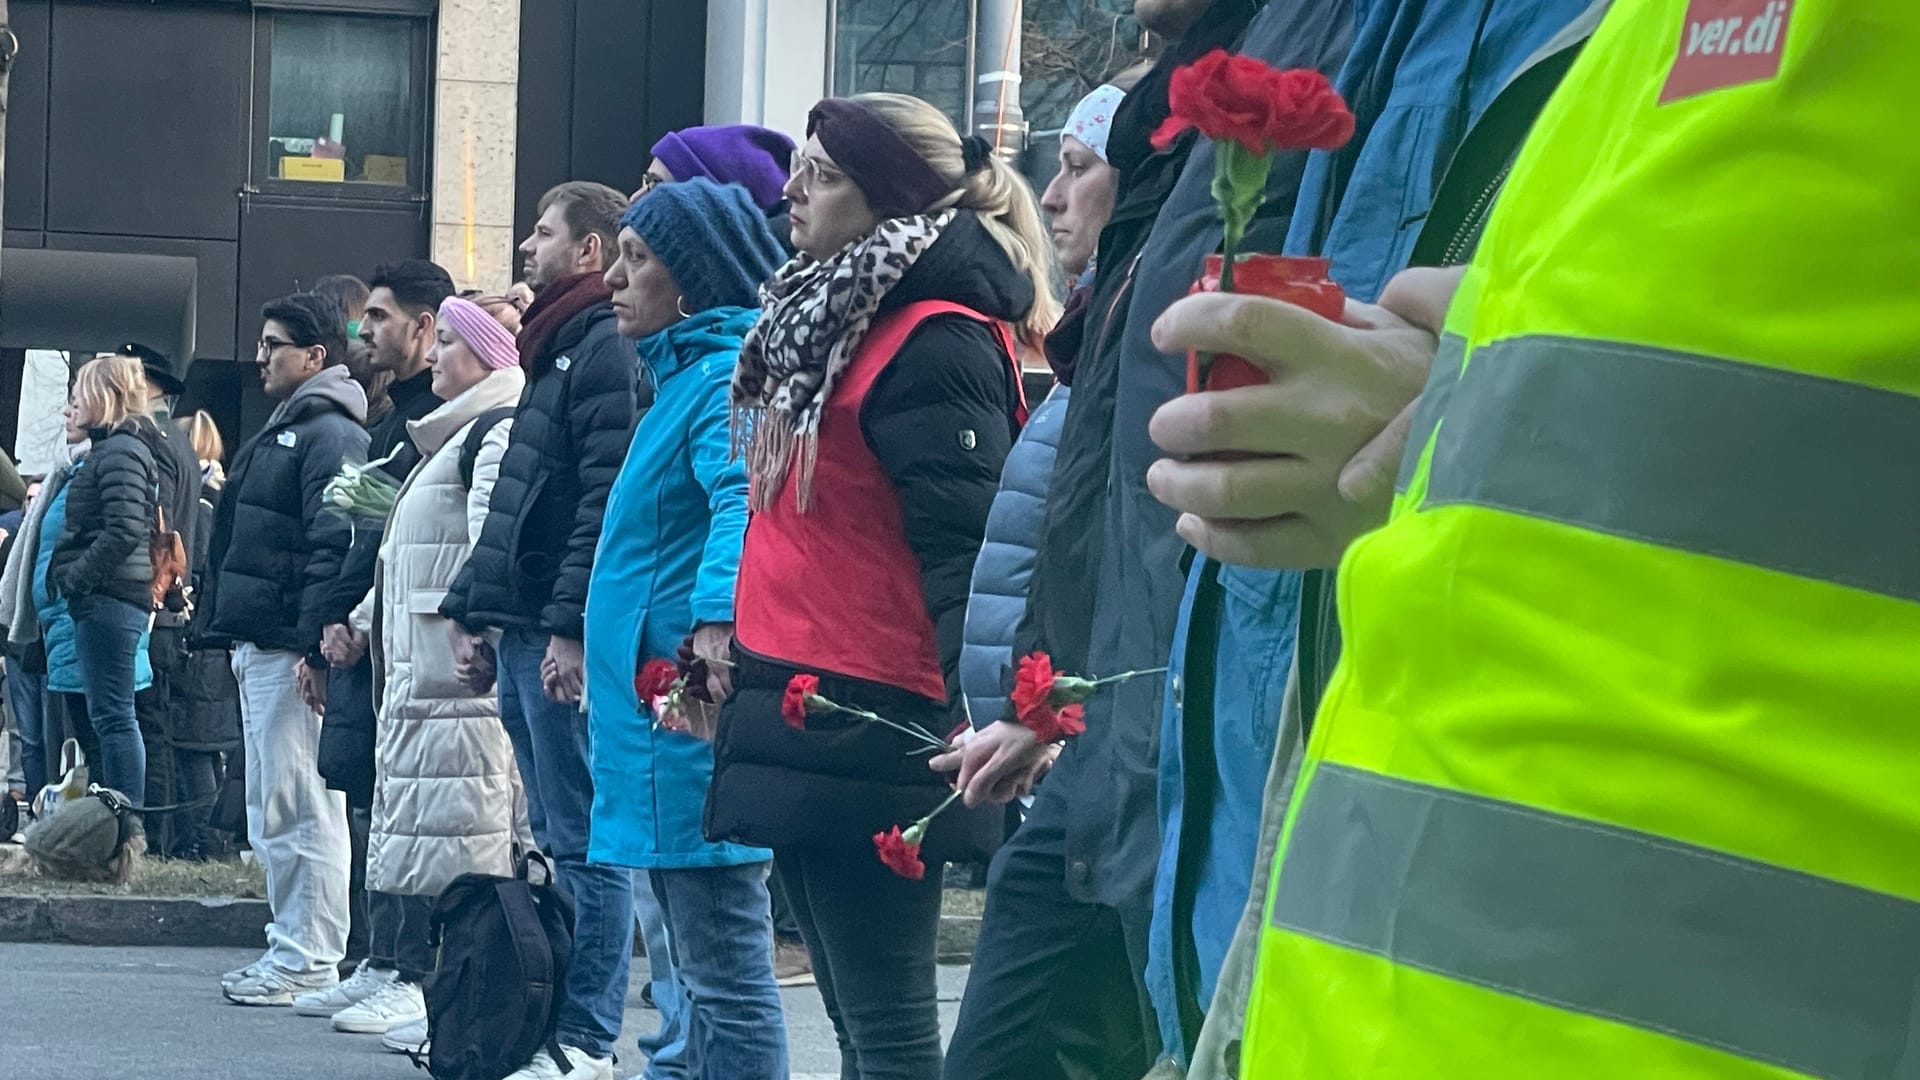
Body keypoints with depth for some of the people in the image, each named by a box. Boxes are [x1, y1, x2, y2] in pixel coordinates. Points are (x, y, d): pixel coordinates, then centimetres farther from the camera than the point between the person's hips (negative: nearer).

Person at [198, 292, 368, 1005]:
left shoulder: (329, 434, -12)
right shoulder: (285, 430, 21)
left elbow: (335, 548, -22)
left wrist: (315, 647, -26)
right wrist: (224, 626, 22)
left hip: (291, 651, -11)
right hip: (259, 646, 11)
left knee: (297, 809, -9)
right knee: (271, 812, 14)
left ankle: (309, 961, -7)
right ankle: (291, 945, 20)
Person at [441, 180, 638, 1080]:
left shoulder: (607, 347, -10)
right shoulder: (555, 348, 22)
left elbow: (607, 500, -19)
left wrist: (571, 624, -24)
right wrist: (472, 606, 19)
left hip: (564, 636, -10)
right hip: (524, 633, 10)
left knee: (583, 841, -7)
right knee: (554, 837, 12)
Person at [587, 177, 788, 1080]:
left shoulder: (725, 377, -13)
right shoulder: (685, 372, 21)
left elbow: (741, 499, -31)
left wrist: (716, 625, -44)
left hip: (695, 713, -11)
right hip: (667, 708, 11)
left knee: (726, 973, -10)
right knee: (704, 968, 15)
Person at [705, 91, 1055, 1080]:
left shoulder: (932, 341, -13)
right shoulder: (831, 317, 18)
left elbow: (962, 545, -20)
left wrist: (982, 716, -27)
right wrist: (736, 642, 24)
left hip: (864, 734, -10)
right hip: (804, 715, 10)